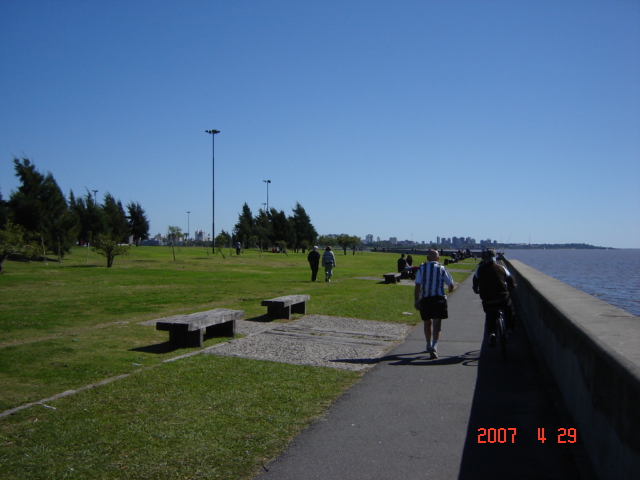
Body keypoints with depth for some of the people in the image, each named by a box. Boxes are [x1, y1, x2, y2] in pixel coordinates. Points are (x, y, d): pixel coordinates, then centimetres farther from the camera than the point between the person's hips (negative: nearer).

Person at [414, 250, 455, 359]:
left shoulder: (421, 269, 2)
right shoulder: (441, 269, 0)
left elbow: (417, 286, -7)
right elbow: (451, 284, 6)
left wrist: (416, 300, -5)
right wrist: (450, 289, 30)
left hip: (424, 299, 2)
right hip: (438, 298, -2)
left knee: (427, 322, 19)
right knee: (437, 324, -4)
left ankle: (429, 345, 34)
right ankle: (434, 346, -23)